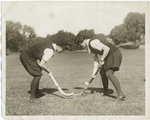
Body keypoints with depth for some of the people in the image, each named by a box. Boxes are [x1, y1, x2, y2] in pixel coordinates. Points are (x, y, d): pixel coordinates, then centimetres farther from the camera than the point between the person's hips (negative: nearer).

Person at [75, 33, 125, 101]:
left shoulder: (92, 42, -19)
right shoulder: (90, 47, 13)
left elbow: (107, 49, -25)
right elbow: (96, 60, 14)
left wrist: (102, 60, -15)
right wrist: (94, 72, 8)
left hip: (115, 54, -10)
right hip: (109, 56, 10)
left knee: (109, 73, -23)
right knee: (102, 72, 16)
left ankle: (121, 94, -25)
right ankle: (106, 92, 31)